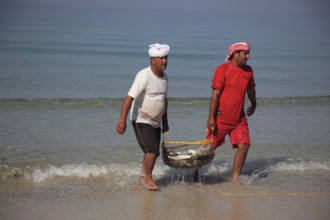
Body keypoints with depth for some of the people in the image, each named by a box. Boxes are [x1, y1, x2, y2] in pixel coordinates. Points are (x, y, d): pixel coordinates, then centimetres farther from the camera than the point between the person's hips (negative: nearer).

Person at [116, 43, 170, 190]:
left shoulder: (164, 77, 6)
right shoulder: (144, 76, -19)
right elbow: (130, 97, -26)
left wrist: (165, 121, 22)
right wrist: (122, 120, -33)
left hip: (155, 122, 8)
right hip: (141, 120, -8)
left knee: (152, 152, 11)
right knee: (152, 150, -16)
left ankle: (143, 178, 27)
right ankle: (147, 178, 1)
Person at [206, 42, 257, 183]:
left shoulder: (248, 71, 6)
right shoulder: (223, 69, -12)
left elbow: (250, 89, 25)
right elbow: (215, 94, -15)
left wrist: (253, 104, 39)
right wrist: (211, 117, -18)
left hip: (239, 119, 5)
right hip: (221, 118, -5)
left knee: (244, 146, -6)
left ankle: (235, 179, 4)